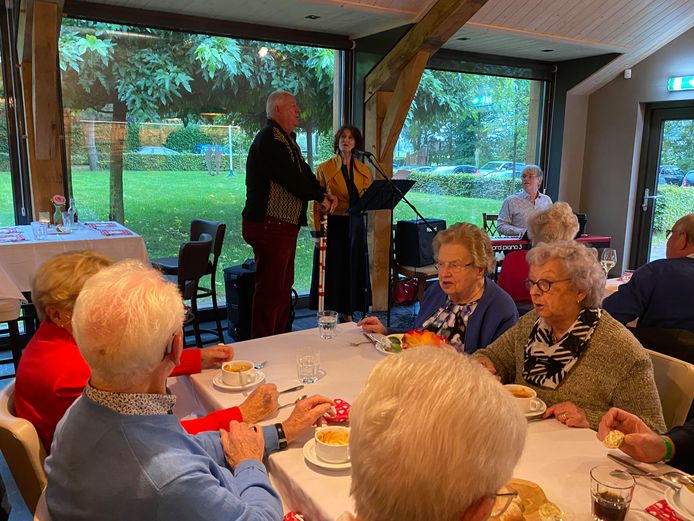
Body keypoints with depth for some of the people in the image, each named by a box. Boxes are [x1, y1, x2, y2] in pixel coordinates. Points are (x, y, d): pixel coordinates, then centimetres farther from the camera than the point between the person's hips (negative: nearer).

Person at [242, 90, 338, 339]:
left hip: (286, 224, 11)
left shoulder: (287, 140, 20)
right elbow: (291, 178, -20)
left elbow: (303, 173, 18)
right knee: (270, 288, -6)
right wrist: (320, 197, -8)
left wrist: (324, 194, 1)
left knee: (284, 286, 15)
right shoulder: (268, 139, -13)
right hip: (269, 224, -11)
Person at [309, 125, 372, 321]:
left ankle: (348, 315, 21)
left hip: (355, 226, 4)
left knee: (352, 270, 8)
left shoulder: (364, 170, 10)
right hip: (332, 225, -4)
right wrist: (317, 232, -11)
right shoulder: (324, 168, -2)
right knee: (331, 272, 1)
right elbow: (316, 202, -5)